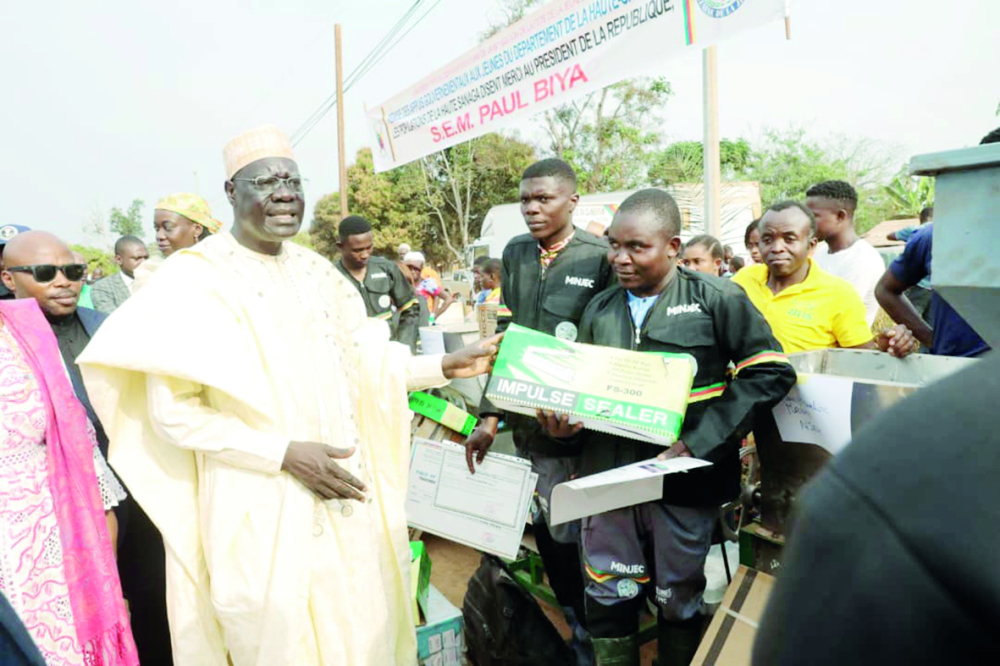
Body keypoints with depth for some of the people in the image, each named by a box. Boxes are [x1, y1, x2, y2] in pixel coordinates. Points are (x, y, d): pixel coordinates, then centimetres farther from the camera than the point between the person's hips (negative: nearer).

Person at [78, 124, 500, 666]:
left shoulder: (315, 271, 8)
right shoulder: (194, 278, -10)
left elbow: (362, 363, 10)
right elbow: (172, 411, -13)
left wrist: (446, 366, -1)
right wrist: (284, 454, -19)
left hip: (347, 493, 5)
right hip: (262, 509, -5)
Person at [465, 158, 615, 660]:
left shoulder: (600, 257, -8)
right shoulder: (515, 253, 7)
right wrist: (490, 415, 5)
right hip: (527, 420, 4)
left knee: (570, 532, 7)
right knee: (546, 527, 14)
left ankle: (588, 634, 32)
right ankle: (575, 622, 38)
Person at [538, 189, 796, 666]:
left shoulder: (714, 298, -6)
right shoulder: (600, 309, 8)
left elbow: (770, 372, -9)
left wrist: (698, 443, -17)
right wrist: (563, 422, -8)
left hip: (684, 479, -3)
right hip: (609, 473, 4)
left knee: (678, 600, 16)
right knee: (608, 598, 14)